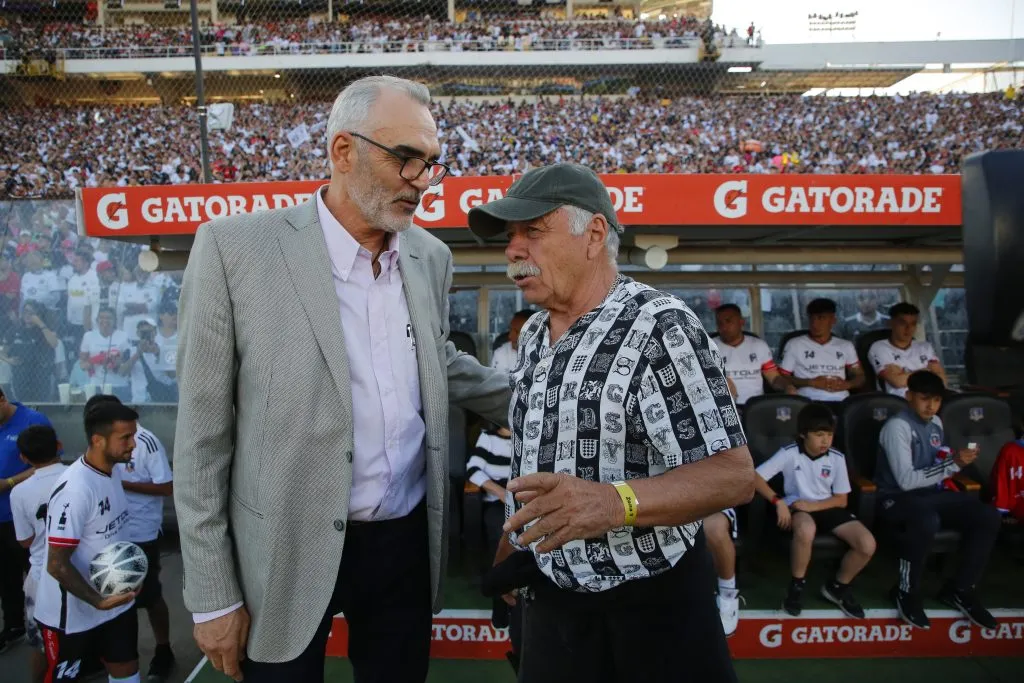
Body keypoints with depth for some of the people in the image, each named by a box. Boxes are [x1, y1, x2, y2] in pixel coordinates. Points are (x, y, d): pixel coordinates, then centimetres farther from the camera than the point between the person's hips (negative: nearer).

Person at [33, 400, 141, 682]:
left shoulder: (113, 470, -1)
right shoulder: (75, 489, -28)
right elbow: (57, 564, -25)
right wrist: (97, 601, -29)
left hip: (115, 598, 7)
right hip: (72, 613, -7)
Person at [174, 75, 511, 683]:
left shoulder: (431, 256, 2)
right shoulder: (236, 246, -13)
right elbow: (202, 434, -9)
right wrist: (212, 595, -7)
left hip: (407, 541, 5)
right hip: (285, 555, -4)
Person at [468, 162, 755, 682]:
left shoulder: (661, 327, -17)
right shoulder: (532, 337, 6)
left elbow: (734, 474, -21)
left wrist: (615, 502, -34)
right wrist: (510, 547, 13)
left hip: (650, 606, -6)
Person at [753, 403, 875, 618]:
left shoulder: (837, 458, -2)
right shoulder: (789, 454, -11)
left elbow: (841, 500, 2)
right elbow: (754, 477, -14)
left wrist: (813, 505, -15)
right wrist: (778, 502, -25)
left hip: (827, 508, 4)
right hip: (798, 508, -4)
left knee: (868, 545, -19)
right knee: (806, 530, -40)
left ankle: (837, 587, 10)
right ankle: (797, 585, -12)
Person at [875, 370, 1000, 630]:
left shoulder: (935, 423, 9)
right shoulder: (897, 426, -17)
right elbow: (906, 480, -24)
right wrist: (953, 464, -25)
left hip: (931, 493, 8)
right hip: (897, 497, -8)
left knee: (988, 516, -13)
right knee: (926, 521, -40)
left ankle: (960, 589, 2)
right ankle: (907, 592, -17)